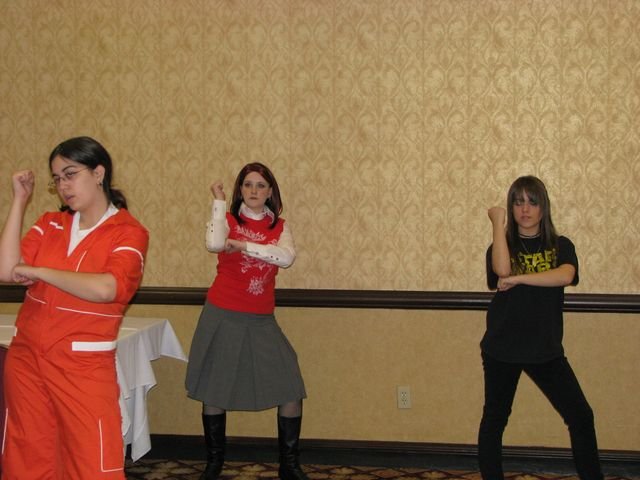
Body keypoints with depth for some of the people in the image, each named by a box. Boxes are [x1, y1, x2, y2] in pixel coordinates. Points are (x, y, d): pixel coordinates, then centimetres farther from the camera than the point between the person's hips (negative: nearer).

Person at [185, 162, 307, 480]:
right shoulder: (227, 219, -2)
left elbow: (287, 257, -16)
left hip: (262, 321, 2)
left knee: (290, 389, -2)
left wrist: (242, 245, -21)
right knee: (214, 391, 6)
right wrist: (219, 201, -17)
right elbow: (214, 244, -26)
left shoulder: (279, 227, 5)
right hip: (223, 317, -2)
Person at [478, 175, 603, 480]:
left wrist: (518, 278, -22)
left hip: (546, 349, 1)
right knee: (494, 419, 9)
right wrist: (498, 222, -17)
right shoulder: (502, 246, 0)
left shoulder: (560, 246, 2)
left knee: (581, 417, 1)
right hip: (502, 349, -1)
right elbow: (502, 271, -24)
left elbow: (565, 276, -20)